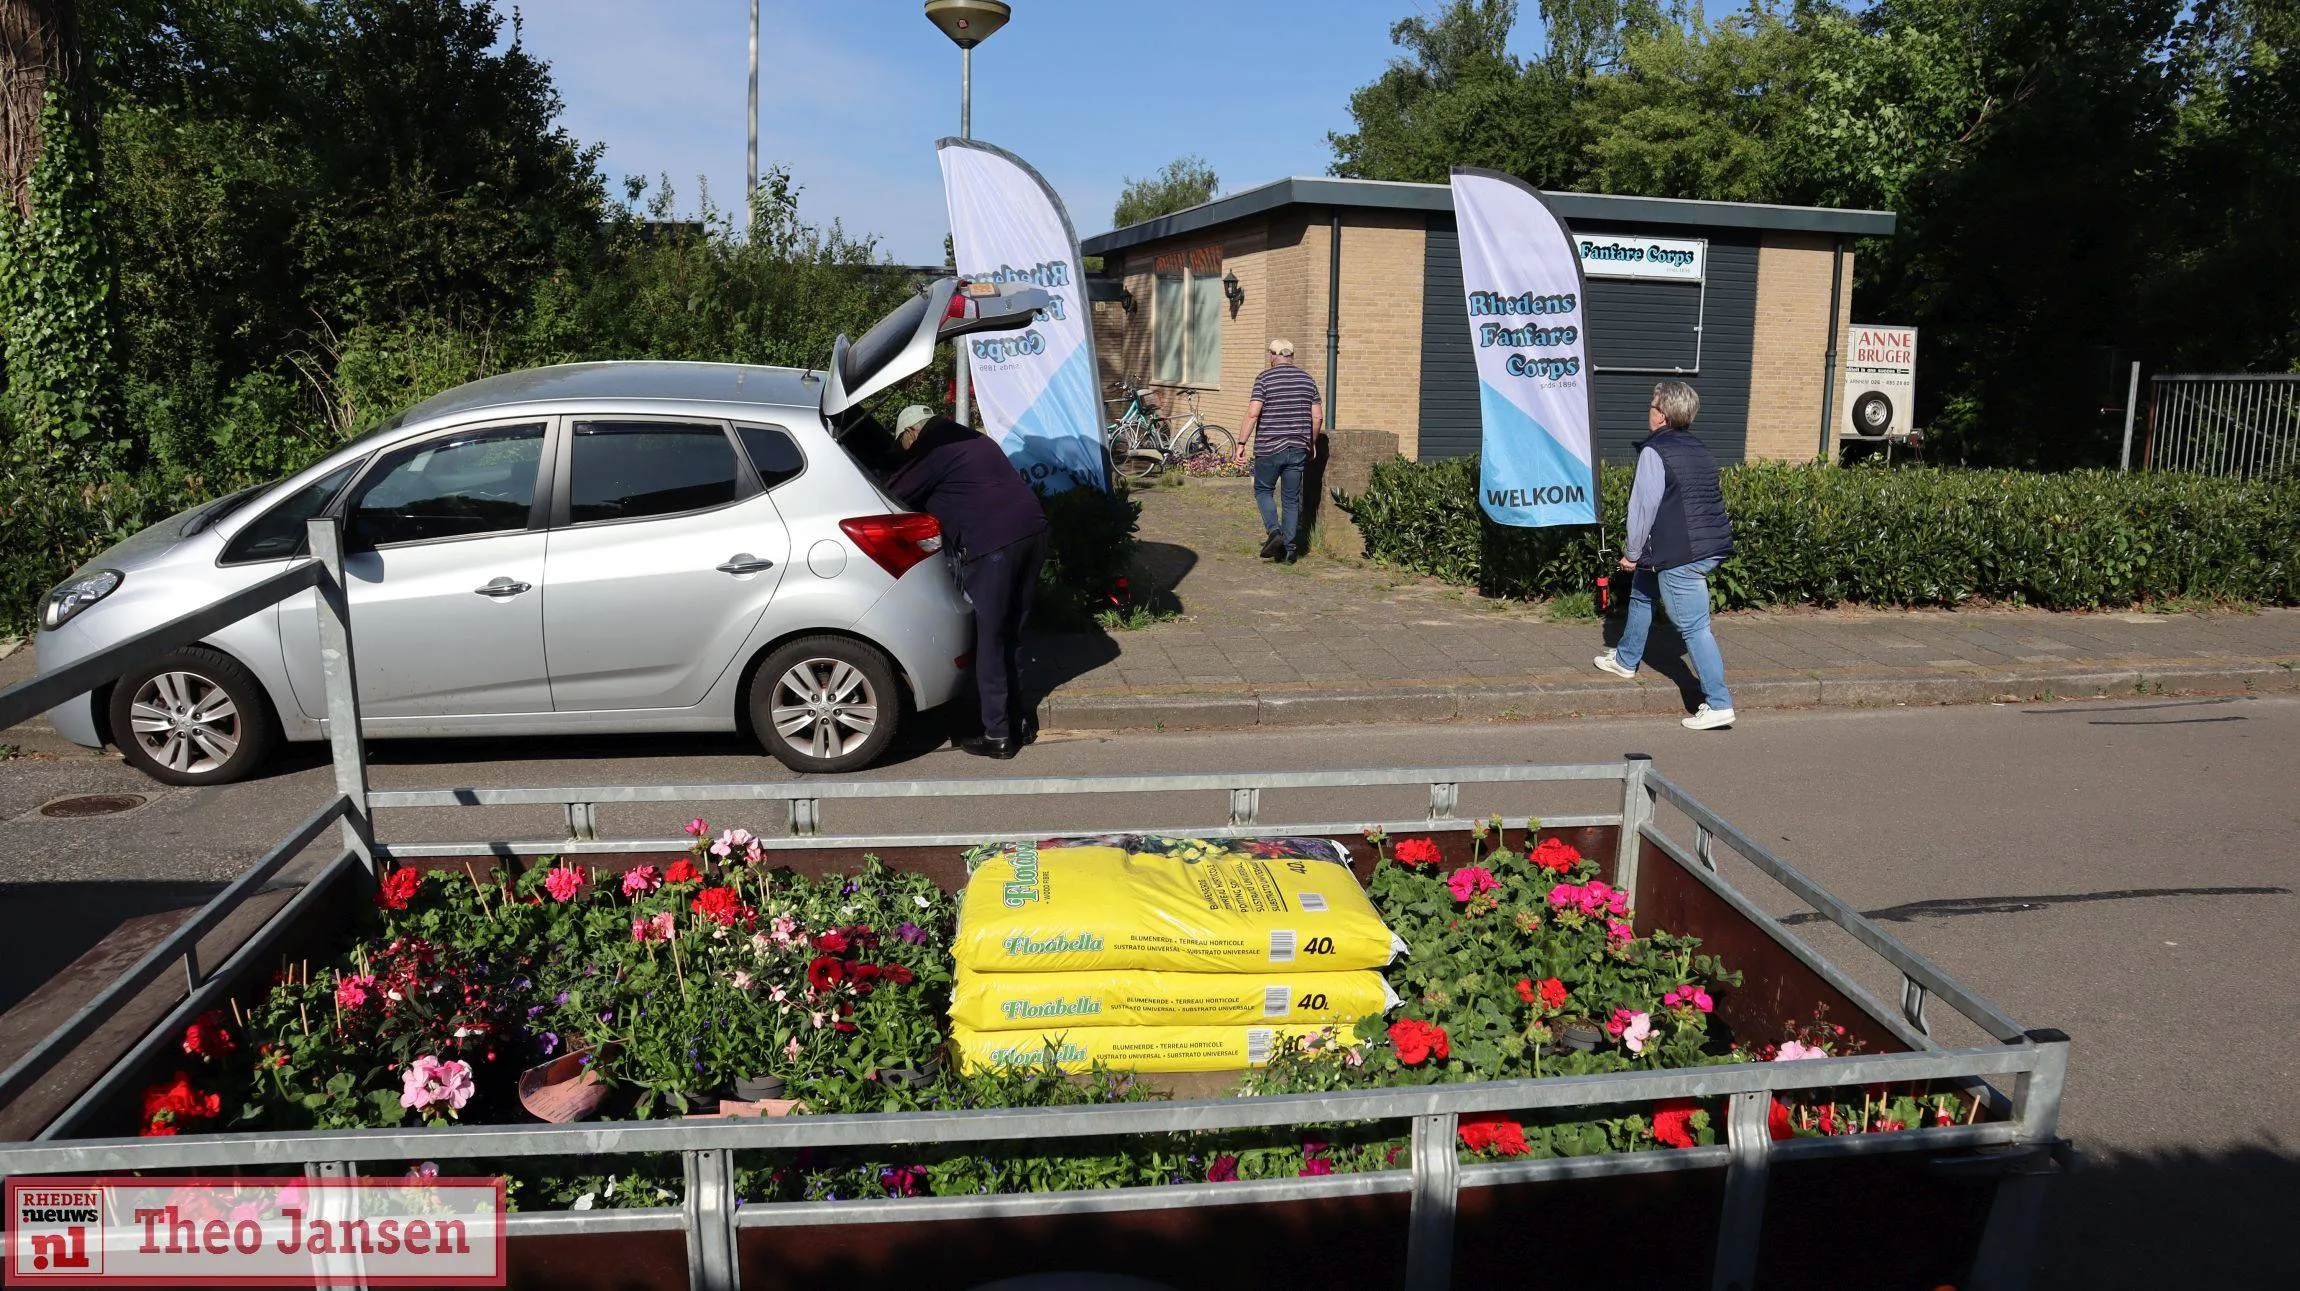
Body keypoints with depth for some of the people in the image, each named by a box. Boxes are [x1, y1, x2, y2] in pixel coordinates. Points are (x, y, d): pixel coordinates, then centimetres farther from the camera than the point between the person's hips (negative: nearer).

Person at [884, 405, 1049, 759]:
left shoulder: (931, 448, 2)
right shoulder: (973, 439, 28)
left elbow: (894, 494, 6)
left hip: (992, 544, -8)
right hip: (1032, 530, 8)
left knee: (989, 642, 0)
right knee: (1011, 635, 17)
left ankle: (998, 736, 4)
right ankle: (1016, 722, 24)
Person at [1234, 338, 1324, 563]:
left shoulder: (1265, 378, -5)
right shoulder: (1307, 380, 8)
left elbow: (1253, 413, -14)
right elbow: (1318, 416, 7)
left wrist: (1242, 443, -9)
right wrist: (1311, 443, 19)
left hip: (1269, 448, -3)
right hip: (1298, 449, 4)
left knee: (1263, 490, 15)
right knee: (1292, 499, 9)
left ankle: (1274, 532, -6)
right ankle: (1289, 550, 9)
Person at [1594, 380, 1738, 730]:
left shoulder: (1654, 451, -10)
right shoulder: (1700, 450, 15)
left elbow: (1644, 506, -12)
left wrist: (1632, 553, -2)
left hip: (1680, 554, -10)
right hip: (1713, 546, 10)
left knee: (1694, 626, -8)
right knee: (1642, 589, 28)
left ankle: (1718, 704, -9)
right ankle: (1626, 659, 43)